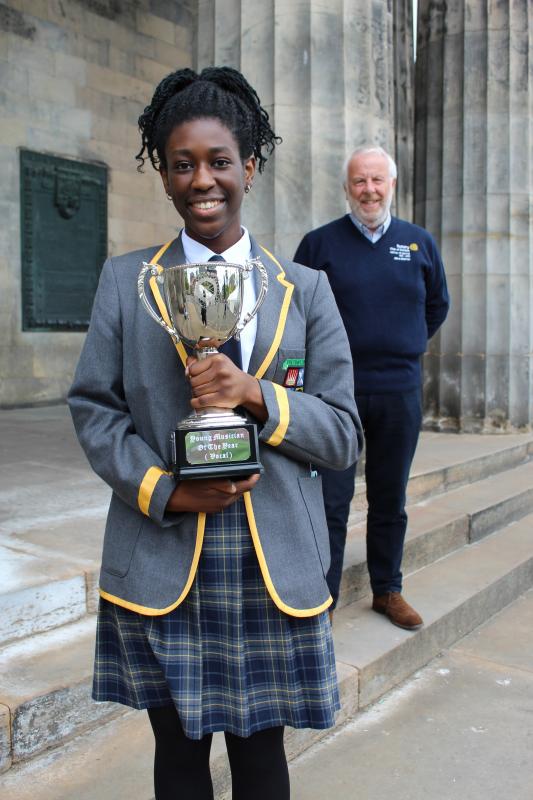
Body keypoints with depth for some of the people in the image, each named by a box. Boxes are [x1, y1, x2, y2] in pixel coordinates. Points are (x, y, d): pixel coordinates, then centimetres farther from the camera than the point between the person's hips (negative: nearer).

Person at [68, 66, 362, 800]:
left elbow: (343, 434, 1)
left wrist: (256, 394, -17)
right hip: (161, 568, 0)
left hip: (274, 572, 1)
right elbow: (93, 408, 2)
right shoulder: (124, 281, 5)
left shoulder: (305, 290, 4)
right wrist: (163, 491, -13)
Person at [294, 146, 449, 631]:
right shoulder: (319, 243, 1)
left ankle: (388, 591, 27)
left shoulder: (420, 243, 9)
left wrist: (405, 349, 14)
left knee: (390, 501, 13)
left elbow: (438, 305, 21)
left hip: (400, 393, 3)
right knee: (331, 502, -1)